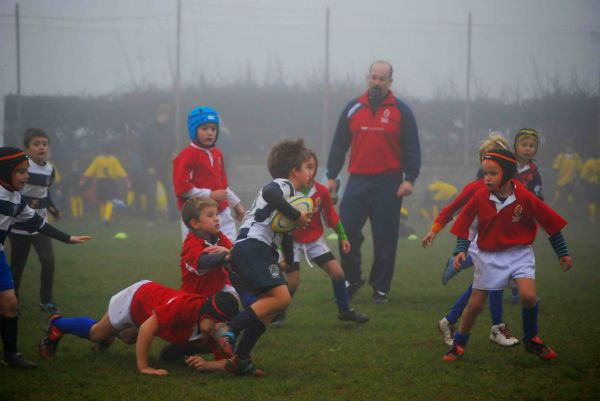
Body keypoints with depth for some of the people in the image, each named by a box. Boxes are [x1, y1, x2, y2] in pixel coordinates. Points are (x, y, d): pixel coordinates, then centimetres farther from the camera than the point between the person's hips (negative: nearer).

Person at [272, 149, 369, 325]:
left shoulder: (321, 191, -8)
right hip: (293, 241, -4)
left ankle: (345, 310, 16)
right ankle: (277, 315, 12)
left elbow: (331, 216, 3)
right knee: (292, 282, -10)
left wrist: (342, 236, 8)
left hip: (315, 240, 4)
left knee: (338, 273, -2)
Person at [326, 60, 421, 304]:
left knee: (385, 238, 1)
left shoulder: (400, 111, 2)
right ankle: (352, 279, 16)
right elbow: (339, 145, 13)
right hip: (358, 181, 2)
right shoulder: (353, 109, 9)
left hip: (388, 183, -2)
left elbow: (412, 148, 1)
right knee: (346, 231, -2)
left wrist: (409, 179, -9)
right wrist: (331, 176, 8)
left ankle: (381, 288, 9)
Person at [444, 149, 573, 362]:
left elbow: (551, 222, -6)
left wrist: (563, 253, 0)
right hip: (488, 256, 2)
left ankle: (531, 340, 2)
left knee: (528, 295, -22)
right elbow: (465, 223, 3)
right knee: (475, 304, 5)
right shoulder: (480, 197, -12)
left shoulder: (525, 198, -16)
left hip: (519, 254, -2)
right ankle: (458, 345, 24)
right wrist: (461, 249, -9)